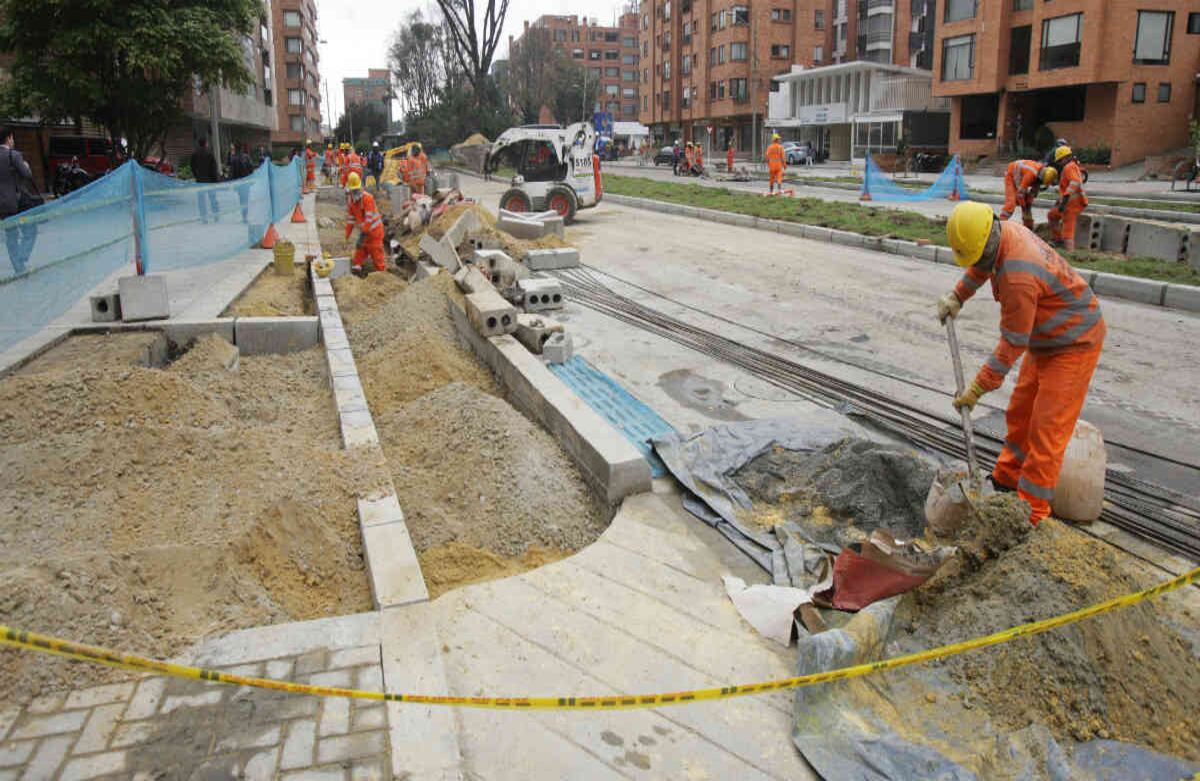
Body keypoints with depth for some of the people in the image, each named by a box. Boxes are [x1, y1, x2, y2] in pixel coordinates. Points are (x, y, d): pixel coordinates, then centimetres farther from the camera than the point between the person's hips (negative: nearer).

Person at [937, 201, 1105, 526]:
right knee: (1020, 412, 16)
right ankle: (1005, 481, 30)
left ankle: (1030, 512, -2)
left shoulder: (1018, 278, -35)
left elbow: (1012, 344, -27)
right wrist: (956, 296, 7)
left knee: (1047, 427, -8)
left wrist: (977, 390, -21)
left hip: (1075, 343, -10)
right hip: (1046, 339, 10)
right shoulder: (1002, 231, -7)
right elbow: (979, 267, 19)